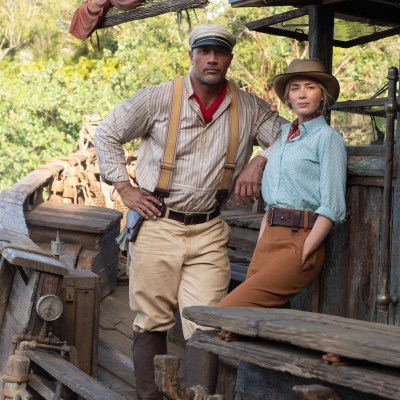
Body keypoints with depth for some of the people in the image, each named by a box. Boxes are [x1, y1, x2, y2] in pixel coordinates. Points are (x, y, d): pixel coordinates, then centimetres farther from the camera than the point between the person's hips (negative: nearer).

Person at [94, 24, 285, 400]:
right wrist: (124, 188, 1)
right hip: (157, 225, -1)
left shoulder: (249, 108, 5)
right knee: (151, 323, 5)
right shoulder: (157, 98, -1)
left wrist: (259, 162, -8)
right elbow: (106, 133, 8)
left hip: (208, 233, 1)